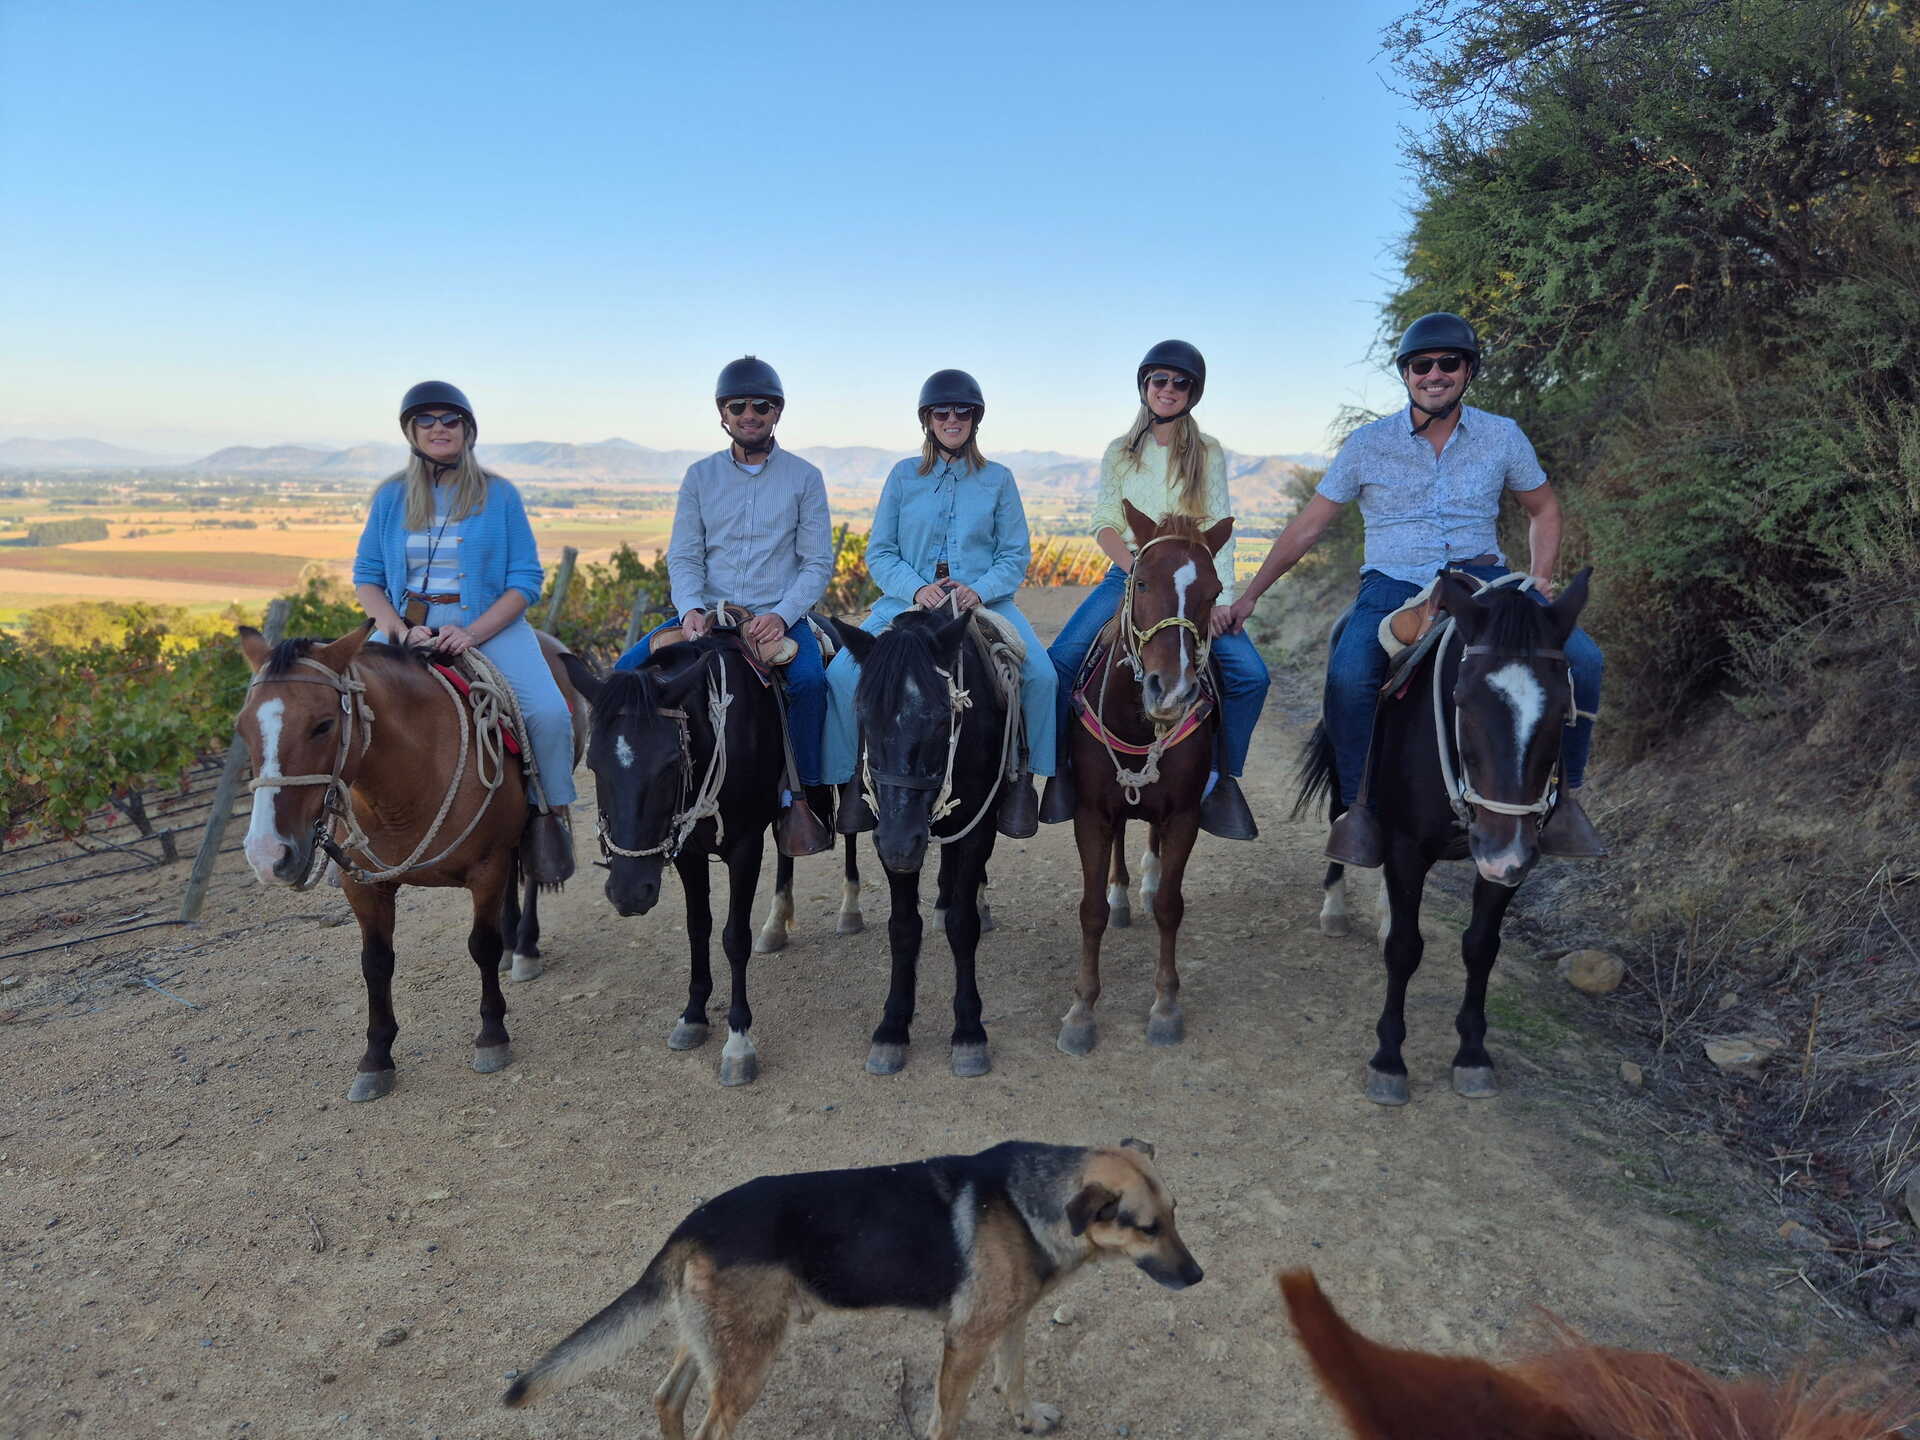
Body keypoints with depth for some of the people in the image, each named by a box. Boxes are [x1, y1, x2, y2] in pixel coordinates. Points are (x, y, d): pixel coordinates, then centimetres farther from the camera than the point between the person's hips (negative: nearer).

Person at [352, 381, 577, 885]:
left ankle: (552, 814, -7)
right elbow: (366, 577, 10)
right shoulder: (390, 497, 10)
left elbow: (525, 580, -2)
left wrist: (472, 633, -16)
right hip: (406, 628, 2)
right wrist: (400, 630, -10)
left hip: (489, 625, -2)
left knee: (549, 712, -27)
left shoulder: (500, 495, 3)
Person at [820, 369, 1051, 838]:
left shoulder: (998, 479, 9)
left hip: (984, 601, 0)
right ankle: (854, 778, -5)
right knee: (843, 673, -21)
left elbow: (1016, 555, 6)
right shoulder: (903, 476, 9)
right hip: (910, 600, 1)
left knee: (1040, 674, -25)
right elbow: (879, 552, 6)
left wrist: (980, 590, -14)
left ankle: (1022, 776, -7)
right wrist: (917, 589, -13)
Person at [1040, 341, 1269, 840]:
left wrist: (1221, 599, -14)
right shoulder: (1119, 453, 10)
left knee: (1250, 674, -20)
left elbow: (1219, 530, -1)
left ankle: (1224, 778, 0)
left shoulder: (1209, 452, 6)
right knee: (1058, 662, -19)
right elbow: (1105, 524, 2)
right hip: (1128, 574, 1)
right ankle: (1059, 771, -3)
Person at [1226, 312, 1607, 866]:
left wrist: (1541, 577, 5)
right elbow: (1306, 528, 7)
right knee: (1347, 675, -33)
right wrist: (1249, 596, 5)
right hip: (1393, 586, -2)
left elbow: (1544, 511, 22)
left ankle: (1563, 794, -2)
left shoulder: (1502, 436, 8)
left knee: (1582, 657, -20)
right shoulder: (1368, 444, 3)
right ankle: (1358, 803, -12)